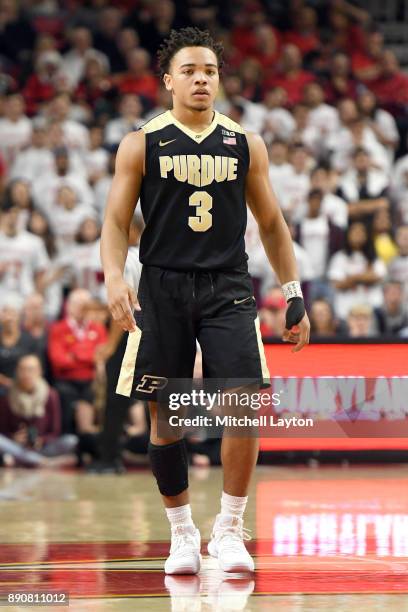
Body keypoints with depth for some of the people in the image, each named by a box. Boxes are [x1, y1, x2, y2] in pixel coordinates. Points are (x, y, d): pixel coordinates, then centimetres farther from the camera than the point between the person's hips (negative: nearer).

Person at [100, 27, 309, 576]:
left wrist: (295, 295, 10)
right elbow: (116, 221, 0)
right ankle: (182, 532, 18)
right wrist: (114, 278, -18)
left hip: (228, 289, 1)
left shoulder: (246, 146, 8)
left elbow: (272, 225, 14)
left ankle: (229, 530, 1)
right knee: (165, 417, 2)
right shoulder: (141, 145, 3)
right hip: (163, 288, -1)